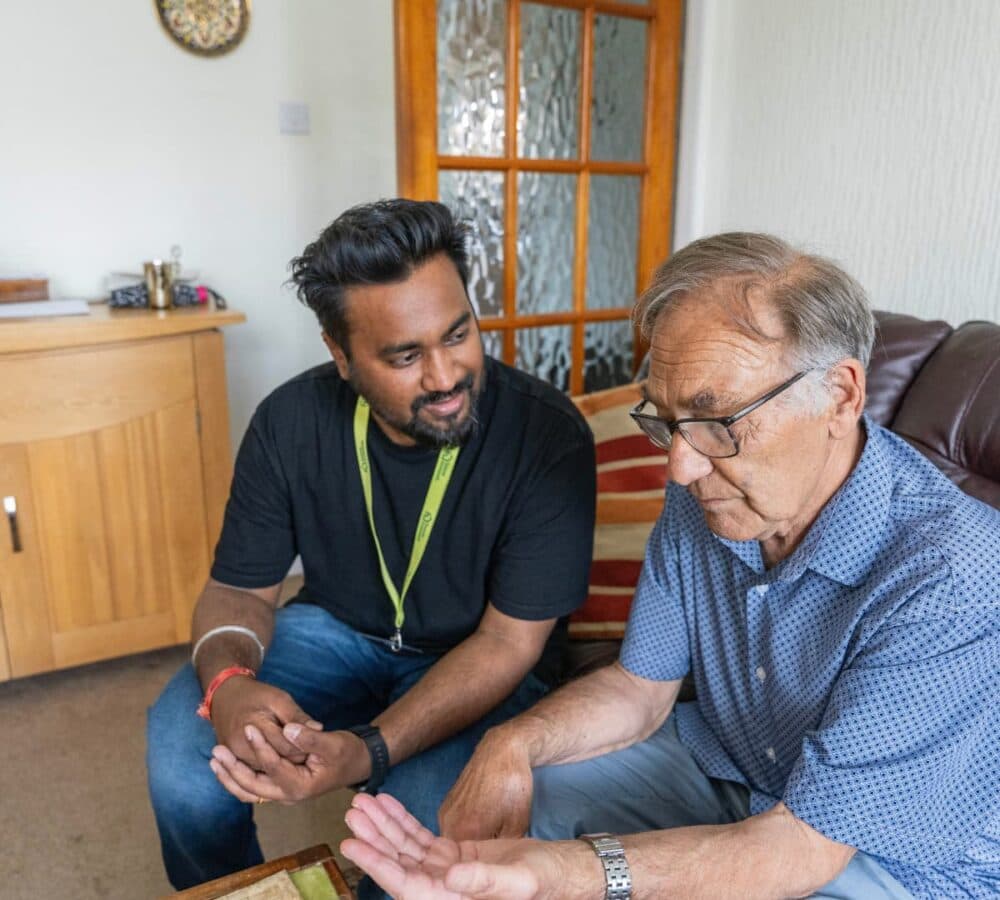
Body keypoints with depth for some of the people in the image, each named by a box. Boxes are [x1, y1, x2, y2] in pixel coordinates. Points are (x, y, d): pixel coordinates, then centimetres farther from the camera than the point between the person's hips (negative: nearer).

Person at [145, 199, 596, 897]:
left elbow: (509, 641, -22)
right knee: (183, 739, -18)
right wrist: (228, 679, -27)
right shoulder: (291, 421, -12)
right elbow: (240, 589, -3)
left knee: (428, 809, -30)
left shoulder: (549, 437, -24)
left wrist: (370, 751, -36)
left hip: (479, 661, -2)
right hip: (336, 628, 3)